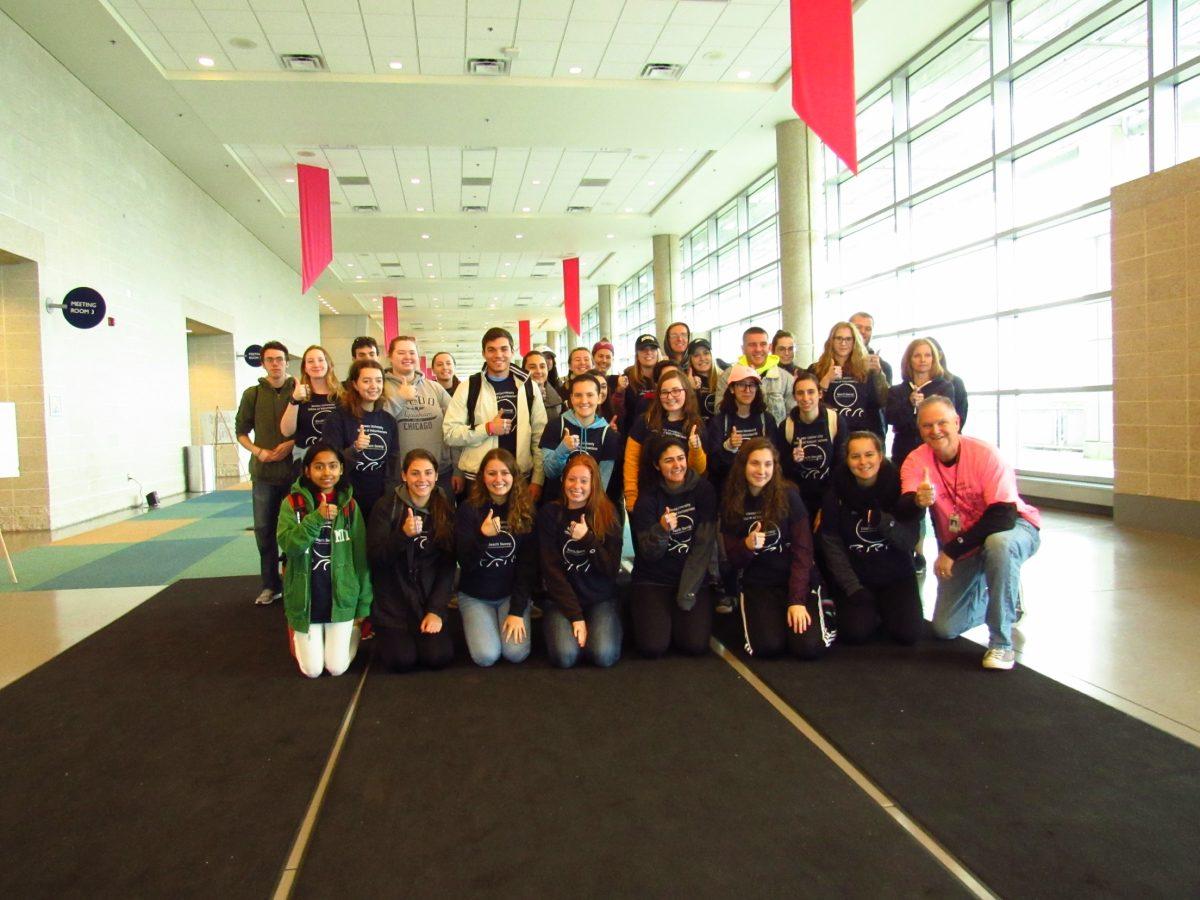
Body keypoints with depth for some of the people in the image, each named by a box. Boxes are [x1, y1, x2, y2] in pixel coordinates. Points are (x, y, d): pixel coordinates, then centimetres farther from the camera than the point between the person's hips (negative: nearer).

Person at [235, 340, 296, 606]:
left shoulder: (299, 392, 2)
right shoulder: (252, 394, 6)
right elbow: (241, 431, 10)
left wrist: (291, 444, -13)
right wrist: (258, 451, -6)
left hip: (293, 470, -2)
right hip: (263, 473, 2)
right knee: (264, 530, 6)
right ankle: (270, 584, 17)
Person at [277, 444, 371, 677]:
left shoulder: (349, 504, -2)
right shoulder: (292, 503, -6)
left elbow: (361, 556, 1)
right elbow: (288, 545, -17)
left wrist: (363, 605, 2)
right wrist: (316, 518, -29)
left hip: (341, 596, 1)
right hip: (306, 598, -1)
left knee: (337, 668, 1)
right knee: (312, 670, 3)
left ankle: (352, 628, 31)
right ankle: (298, 633, 33)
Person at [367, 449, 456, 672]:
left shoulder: (445, 510, 2)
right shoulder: (386, 507, -6)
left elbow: (448, 566, 0)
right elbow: (374, 558, -12)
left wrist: (437, 610, -8)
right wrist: (403, 534, -29)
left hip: (428, 598, 2)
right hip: (392, 600, -2)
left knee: (438, 657, -16)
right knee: (401, 660, -18)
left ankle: (421, 632, 16)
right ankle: (385, 634, 15)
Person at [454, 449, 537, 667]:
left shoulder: (526, 511, -5)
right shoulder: (469, 509, -9)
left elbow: (529, 566, -5)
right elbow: (465, 563, -15)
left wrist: (517, 610, -12)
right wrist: (482, 535, -34)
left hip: (514, 593, 1)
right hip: (475, 595, -1)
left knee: (516, 653, -18)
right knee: (486, 656, -18)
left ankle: (511, 617, 13)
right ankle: (473, 622, 13)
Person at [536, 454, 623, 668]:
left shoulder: (607, 513, -1)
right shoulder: (550, 514, -4)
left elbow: (611, 569, -5)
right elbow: (551, 570, -7)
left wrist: (587, 539, -20)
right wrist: (575, 616, -14)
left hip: (601, 599, 0)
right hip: (563, 599, 0)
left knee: (604, 655, -24)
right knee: (565, 656, -25)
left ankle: (607, 625, 8)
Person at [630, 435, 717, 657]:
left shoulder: (703, 491, -4)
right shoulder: (648, 498, -6)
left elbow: (704, 545, -7)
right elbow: (649, 553, -10)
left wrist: (687, 591, -14)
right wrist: (661, 530, -32)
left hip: (694, 577, 1)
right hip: (653, 580, -1)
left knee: (695, 644, -16)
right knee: (653, 646, -17)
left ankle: (680, 614, 16)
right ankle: (653, 615, 16)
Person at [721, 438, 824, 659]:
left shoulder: (788, 496, -9)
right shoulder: (731, 502, -3)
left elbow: (803, 550, -11)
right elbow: (733, 560, 0)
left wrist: (797, 599, -20)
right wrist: (747, 546, -24)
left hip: (798, 580, -1)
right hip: (757, 585, 1)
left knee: (808, 647, -20)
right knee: (768, 646, -23)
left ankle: (790, 613, 11)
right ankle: (755, 616, 10)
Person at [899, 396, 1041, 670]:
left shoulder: (984, 453, -24)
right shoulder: (915, 461, -13)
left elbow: (1004, 515, -28)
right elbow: (904, 510, -26)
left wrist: (951, 550, -29)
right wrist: (918, 501, -51)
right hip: (960, 549, 4)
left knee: (999, 544, -41)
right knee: (945, 628, 2)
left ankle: (1001, 641, -24)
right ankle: (1001, 600, 32)